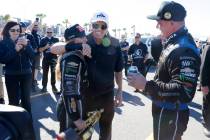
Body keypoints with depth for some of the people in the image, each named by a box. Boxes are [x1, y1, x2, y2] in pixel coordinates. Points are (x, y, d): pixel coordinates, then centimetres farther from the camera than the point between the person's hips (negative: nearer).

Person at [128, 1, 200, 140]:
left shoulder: (184, 49, -27)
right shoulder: (174, 43, 6)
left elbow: (185, 92, -32)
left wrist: (146, 85, -31)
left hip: (171, 116, -9)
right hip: (165, 111, 10)